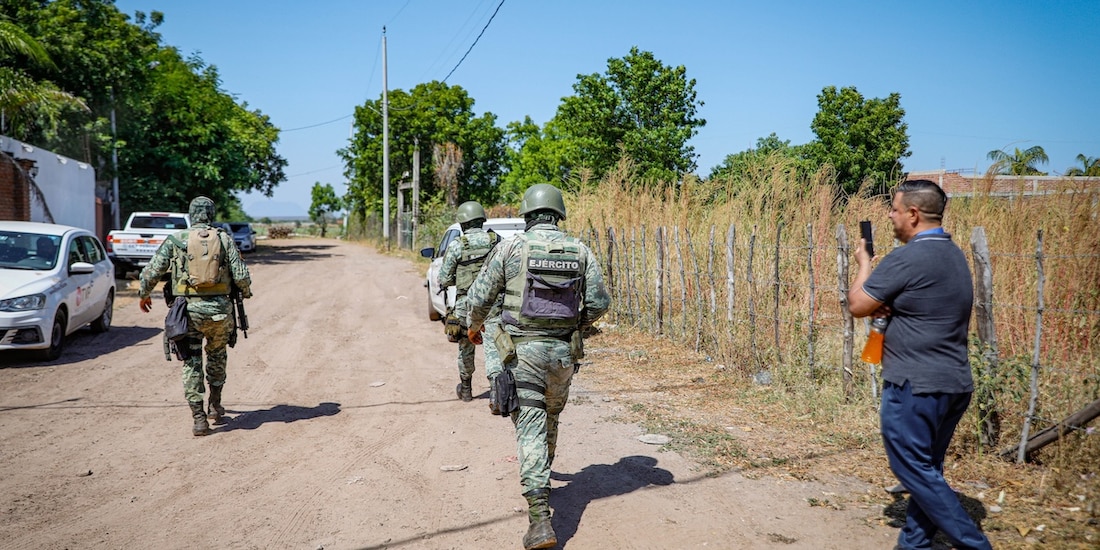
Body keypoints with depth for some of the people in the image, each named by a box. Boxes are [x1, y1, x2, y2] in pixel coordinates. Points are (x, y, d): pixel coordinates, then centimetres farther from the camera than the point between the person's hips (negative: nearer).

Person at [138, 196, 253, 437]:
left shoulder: (175, 240, 2)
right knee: (217, 355, 23)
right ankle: (215, 407, 30)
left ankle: (199, 418, 2)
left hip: (188, 309, -1)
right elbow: (241, 275, -4)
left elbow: (152, 272, 4)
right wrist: (246, 292, 18)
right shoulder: (224, 238, 2)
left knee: (191, 363, 7)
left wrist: (143, 294, 23)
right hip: (219, 309, 1)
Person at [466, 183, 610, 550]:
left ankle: (540, 519, -13)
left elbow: (479, 297, -1)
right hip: (563, 352, 3)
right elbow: (599, 302, 2)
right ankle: (541, 481, 47)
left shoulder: (512, 248, -6)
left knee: (531, 428, -4)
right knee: (550, 418, 25)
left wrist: (475, 326, 20)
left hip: (522, 351, -3)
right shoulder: (580, 251, 1)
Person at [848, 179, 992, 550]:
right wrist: (889, 310, 7)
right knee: (927, 469, 15)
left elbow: (857, 305, -11)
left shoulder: (906, 258, -18)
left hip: (915, 385, -9)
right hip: (955, 383, 9)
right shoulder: (954, 255, 12)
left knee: (914, 469, 0)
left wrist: (864, 263, 4)